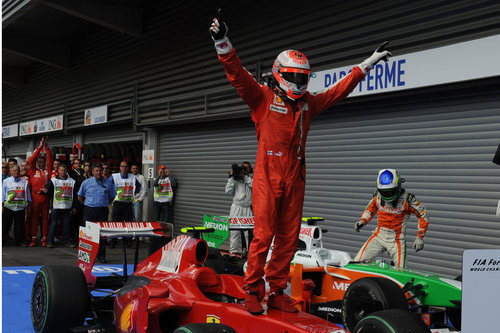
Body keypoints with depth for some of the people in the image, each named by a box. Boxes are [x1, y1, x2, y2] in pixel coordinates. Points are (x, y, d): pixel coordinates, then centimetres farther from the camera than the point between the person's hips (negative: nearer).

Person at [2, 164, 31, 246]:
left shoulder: (24, 181, 10)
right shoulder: (6, 181, 8)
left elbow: (27, 193, 14)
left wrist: (28, 204, 10)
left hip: (21, 208, 1)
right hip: (8, 207, -1)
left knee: (19, 225, 3)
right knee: (6, 225, 2)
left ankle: (19, 241, 11)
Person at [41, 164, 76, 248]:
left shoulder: (72, 181, 10)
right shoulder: (53, 180, 4)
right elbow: (48, 191, -2)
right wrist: (46, 191, -26)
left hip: (67, 207, 2)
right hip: (56, 206, -2)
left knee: (66, 225, 5)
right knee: (53, 224, 0)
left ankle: (68, 241, 13)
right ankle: (50, 241, 6)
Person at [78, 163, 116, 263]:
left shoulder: (108, 183, 5)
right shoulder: (86, 182, 4)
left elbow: (112, 197, 16)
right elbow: (80, 197, 13)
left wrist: (104, 204, 9)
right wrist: (87, 205, 10)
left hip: (103, 211, 0)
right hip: (89, 211, 0)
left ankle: (101, 256, 3)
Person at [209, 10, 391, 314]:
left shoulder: (308, 104, 17)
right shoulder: (264, 97, 2)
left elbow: (339, 90, 25)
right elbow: (237, 74, -10)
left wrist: (368, 63, 28)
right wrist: (222, 43, -24)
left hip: (295, 179, 5)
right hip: (268, 177, -5)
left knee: (288, 238, 6)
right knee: (263, 235, -9)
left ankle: (277, 292, 15)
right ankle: (253, 291, 2)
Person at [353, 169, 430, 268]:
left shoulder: (407, 199, -15)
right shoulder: (378, 196, -3)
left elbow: (424, 216, -5)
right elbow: (370, 209, 17)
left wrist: (419, 237, -9)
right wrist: (362, 221, -2)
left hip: (396, 239, -3)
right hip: (379, 235, 3)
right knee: (357, 262, -6)